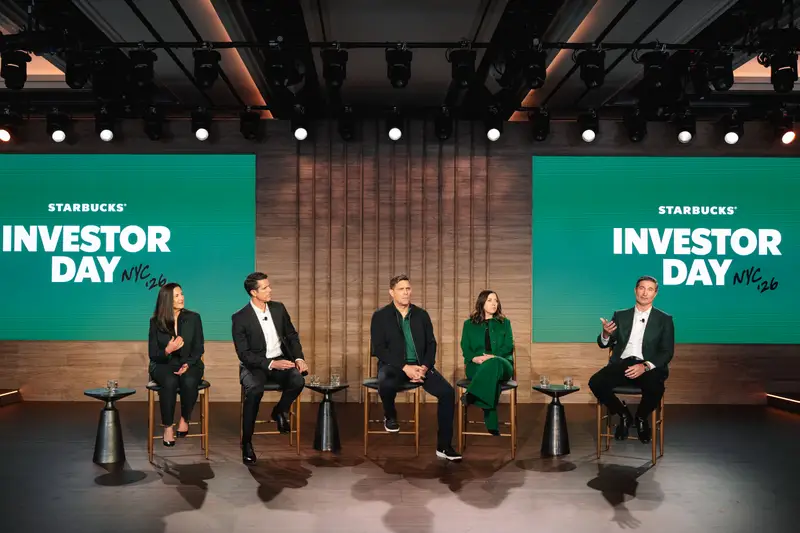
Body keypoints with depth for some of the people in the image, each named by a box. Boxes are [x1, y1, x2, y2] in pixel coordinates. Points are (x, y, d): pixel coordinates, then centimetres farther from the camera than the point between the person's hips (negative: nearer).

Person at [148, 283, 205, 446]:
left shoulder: (193, 318, 2)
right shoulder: (156, 321, 0)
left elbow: (199, 348, 1)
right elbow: (153, 354, 0)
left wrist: (188, 364, -17)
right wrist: (167, 350, -22)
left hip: (189, 364, 1)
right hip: (163, 365, 0)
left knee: (189, 381, -35)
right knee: (170, 382, -36)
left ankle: (185, 419, -9)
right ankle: (168, 427, -22)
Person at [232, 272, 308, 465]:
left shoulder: (278, 308, 5)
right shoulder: (240, 318, -9)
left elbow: (292, 336, 12)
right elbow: (244, 354, -12)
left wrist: (299, 358, -6)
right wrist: (271, 364, -23)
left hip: (281, 360, 4)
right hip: (254, 364, -3)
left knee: (298, 381, -29)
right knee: (255, 390, -36)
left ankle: (280, 410, 5)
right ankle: (247, 443, -20)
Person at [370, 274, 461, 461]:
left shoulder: (421, 314, 10)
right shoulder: (380, 316, -1)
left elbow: (431, 344, 7)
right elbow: (379, 349, -8)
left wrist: (425, 366, -12)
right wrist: (405, 367, -19)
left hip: (420, 365, 3)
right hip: (394, 365, -3)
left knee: (447, 392, -20)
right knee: (386, 384, -39)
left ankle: (444, 446, -7)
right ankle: (390, 416, -2)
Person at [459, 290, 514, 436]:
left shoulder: (504, 323, 19)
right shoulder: (469, 324, 18)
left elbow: (509, 346, 6)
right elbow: (465, 348, 8)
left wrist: (493, 356, -15)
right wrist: (475, 358, -17)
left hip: (501, 364, 0)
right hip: (476, 366, 0)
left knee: (494, 363, -41)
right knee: (491, 373, -40)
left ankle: (471, 395, -52)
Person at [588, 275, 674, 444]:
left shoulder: (664, 319, 9)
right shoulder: (620, 316, 15)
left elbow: (667, 352, 0)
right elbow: (604, 344, 12)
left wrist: (645, 366, -18)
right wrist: (606, 334, -14)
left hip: (648, 366, -2)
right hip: (621, 364, 2)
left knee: (655, 389, -36)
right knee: (595, 383, -27)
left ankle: (641, 418, 1)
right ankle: (624, 415, 1)